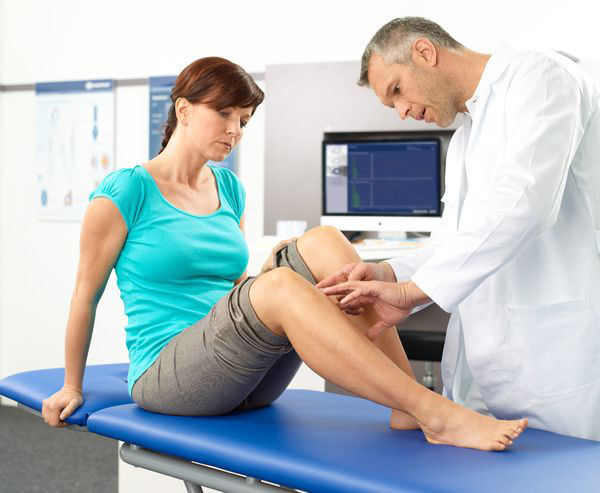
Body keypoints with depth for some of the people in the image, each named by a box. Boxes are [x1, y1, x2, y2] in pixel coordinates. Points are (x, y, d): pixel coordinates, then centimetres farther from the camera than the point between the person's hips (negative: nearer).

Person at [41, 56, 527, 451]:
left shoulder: (229, 189, 14)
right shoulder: (125, 192, -5)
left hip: (242, 377, 6)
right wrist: (72, 388, 8)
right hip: (165, 375, -6)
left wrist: (269, 270, 6)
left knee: (322, 243, -19)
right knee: (279, 286, -35)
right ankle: (434, 414, -40)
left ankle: (408, 408, -26)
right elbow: (86, 294, 3)